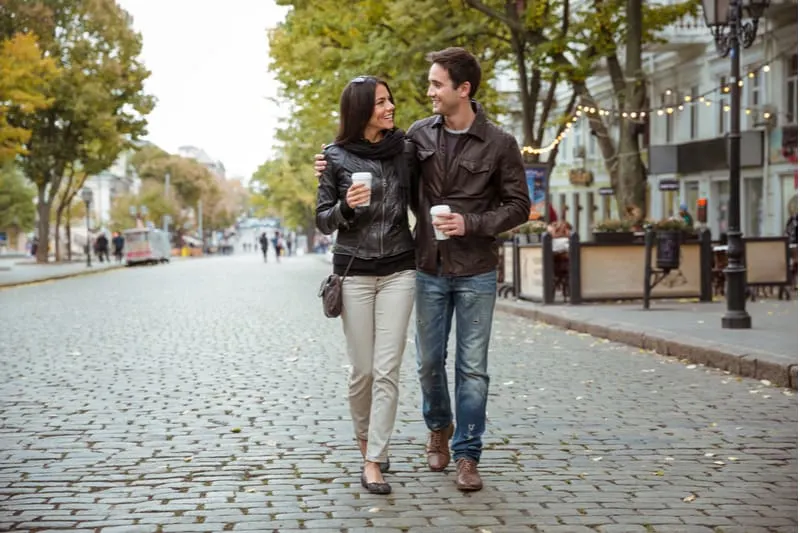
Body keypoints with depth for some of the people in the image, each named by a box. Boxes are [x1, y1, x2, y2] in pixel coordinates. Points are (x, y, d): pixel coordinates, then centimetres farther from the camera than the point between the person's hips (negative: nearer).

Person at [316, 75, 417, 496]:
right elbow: (323, 222, 0)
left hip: (399, 271, 1)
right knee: (363, 370, 4)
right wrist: (346, 206, -19)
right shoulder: (337, 157, -2)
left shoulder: (403, 148, 3)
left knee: (387, 370, -5)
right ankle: (364, 437, 30)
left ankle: (373, 461, 0)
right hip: (354, 271, -1)